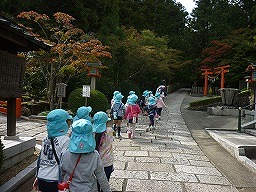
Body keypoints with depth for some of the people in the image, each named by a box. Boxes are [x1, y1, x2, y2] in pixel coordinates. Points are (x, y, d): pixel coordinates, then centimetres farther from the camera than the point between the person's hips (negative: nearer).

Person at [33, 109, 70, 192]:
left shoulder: (46, 138, 3)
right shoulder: (65, 140, -16)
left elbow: (40, 158, 10)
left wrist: (38, 176, 20)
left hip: (42, 178, 6)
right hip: (54, 182, -6)